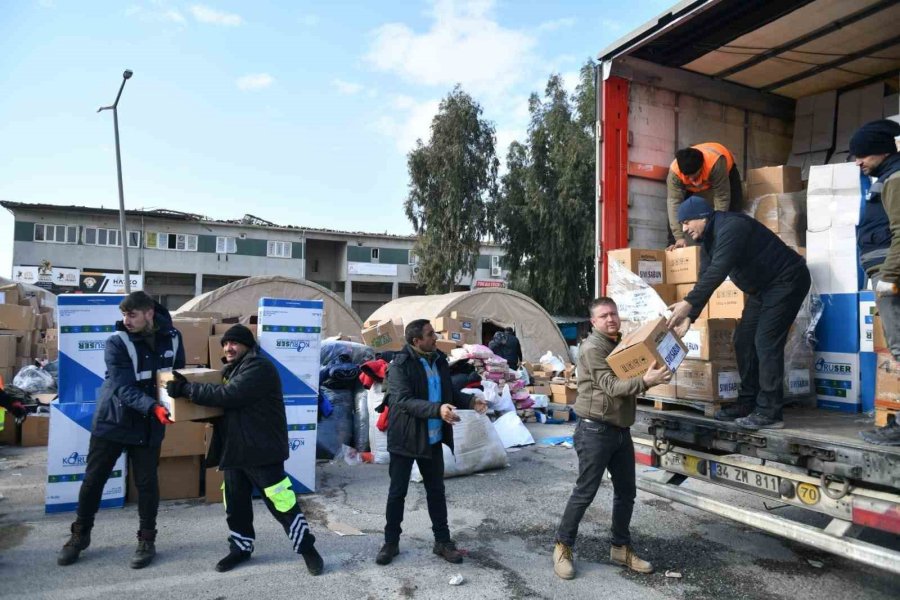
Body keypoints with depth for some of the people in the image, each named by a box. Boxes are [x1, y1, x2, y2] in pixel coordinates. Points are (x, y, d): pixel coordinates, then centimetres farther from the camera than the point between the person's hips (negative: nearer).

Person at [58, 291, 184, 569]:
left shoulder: (172, 338, -6)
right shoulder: (117, 342, -17)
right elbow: (124, 388, -26)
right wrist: (153, 407, -41)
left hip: (149, 426, 1)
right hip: (112, 420, -1)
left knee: (147, 482, 5)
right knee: (93, 480, 10)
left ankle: (147, 540, 21)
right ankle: (80, 535, 31)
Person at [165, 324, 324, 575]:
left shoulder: (258, 367, -15)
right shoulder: (230, 370, 17)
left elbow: (228, 396, -25)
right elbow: (225, 406, 23)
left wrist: (186, 389, -20)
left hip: (261, 450, -9)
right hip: (234, 449, 9)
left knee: (281, 502, -4)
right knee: (236, 503, 16)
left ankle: (307, 548, 10)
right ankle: (241, 547, 34)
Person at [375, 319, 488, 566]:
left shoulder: (439, 360, 3)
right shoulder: (400, 365, -17)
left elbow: (449, 392, 13)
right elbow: (404, 401, -27)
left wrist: (470, 401, -6)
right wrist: (438, 409, -39)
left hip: (433, 439, 5)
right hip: (405, 439, -5)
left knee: (436, 491, 15)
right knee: (397, 492, 8)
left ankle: (442, 541, 29)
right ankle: (391, 542, 25)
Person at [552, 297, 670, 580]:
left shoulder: (622, 343, 13)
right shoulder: (592, 348, -14)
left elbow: (630, 378, 16)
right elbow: (611, 386, -23)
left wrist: (654, 374, -4)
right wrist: (645, 381, -36)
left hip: (621, 430, 8)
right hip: (596, 430, -8)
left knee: (626, 492, 14)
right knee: (585, 491, -1)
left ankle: (621, 548, 29)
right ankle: (563, 546, 14)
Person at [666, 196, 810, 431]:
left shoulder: (731, 226, -24)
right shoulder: (710, 237, 6)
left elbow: (717, 272, -36)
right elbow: (707, 278, 5)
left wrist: (688, 303, -41)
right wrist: (690, 316, -3)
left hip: (787, 281, -10)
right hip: (762, 287, 10)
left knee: (766, 343, -15)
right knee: (744, 340, 6)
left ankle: (769, 413, -11)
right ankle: (748, 403, 13)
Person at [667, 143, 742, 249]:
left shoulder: (716, 163, -48)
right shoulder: (674, 171, -41)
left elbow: (722, 198, -43)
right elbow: (674, 202, -41)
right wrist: (679, 237, -46)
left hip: (727, 170, -2)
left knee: (734, 208, -18)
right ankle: (673, 243, -5)